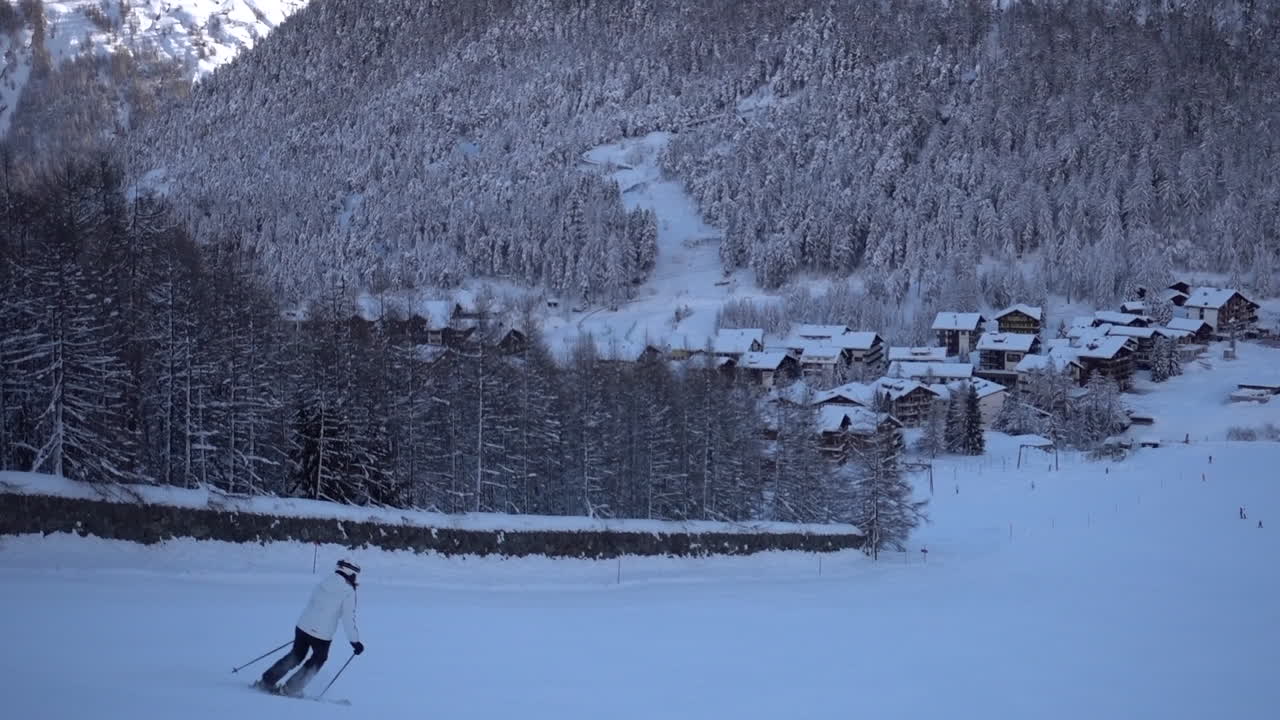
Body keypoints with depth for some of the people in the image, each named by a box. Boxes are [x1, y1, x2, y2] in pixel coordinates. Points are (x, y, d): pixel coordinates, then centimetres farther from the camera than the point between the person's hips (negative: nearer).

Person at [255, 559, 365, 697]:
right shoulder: (348, 591, -9)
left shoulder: (323, 584, 11)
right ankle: (291, 688, 16)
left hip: (303, 627, 6)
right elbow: (349, 618, -13)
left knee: (296, 656, 23)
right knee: (318, 660, 18)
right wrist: (355, 641, -7)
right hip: (322, 634, -6)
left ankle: (267, 681, 22)